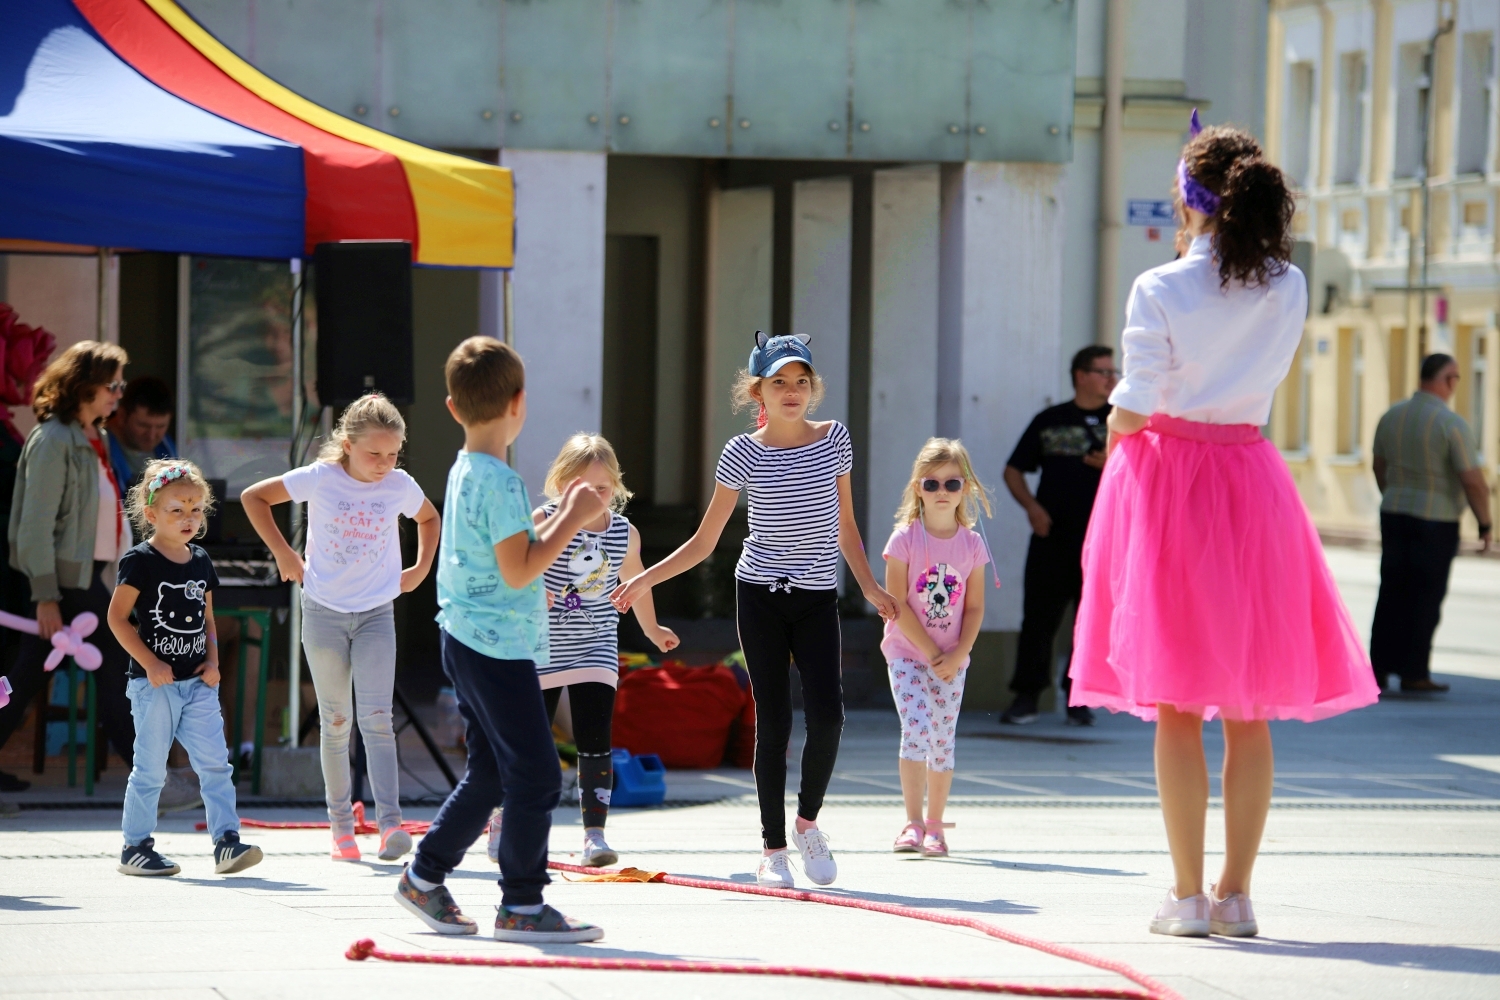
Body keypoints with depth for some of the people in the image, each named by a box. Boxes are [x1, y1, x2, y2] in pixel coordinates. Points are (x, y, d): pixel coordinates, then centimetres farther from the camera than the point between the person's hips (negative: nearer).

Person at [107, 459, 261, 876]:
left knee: (214, 762, -4)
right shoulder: (140, 561, -8)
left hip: (197, 684, 5)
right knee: (150, 769, 1)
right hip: (154, 683, -5)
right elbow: (117, 617, -9)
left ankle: (227, 841, -6)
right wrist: (149, 662, -16)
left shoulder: (201, 562, 11)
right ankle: (135, 847, 12)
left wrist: (213, 659, 3)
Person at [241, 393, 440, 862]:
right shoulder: (321, 479, -9)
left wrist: (421, 568, 12)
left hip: (376, 615, 1)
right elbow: (253, 497, 2)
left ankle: (389, 823, -20)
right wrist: (282, 553, -1)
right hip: (324, 612, -1)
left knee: (376, 718, -12)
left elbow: (429, 517, 22)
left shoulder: (401, 486, -2)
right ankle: (340, 826, 13)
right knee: (336, 722, 6)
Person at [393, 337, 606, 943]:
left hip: (469, 642, 10)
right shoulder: (499, 481, -18)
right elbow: (518, 571, -20)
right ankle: (521, 907, -5)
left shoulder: (464, 471, 12)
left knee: (489, 775, 17)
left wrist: (555, 517, 20)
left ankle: (425, 877, 24)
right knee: (536, 777, -7)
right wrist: (572, 520, -14)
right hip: (500, 647, -10)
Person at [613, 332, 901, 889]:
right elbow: (703, 543, 4)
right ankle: (773, 849, 6)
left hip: (819, 598, 2)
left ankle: (807, 821, 11)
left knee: (827, 716, -13)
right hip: (761, 595, -2)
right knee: (773, 722, -3)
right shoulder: (744, 454, -1)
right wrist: (644, 580, -4)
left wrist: (869, 586, 7)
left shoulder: (834, 439, 5)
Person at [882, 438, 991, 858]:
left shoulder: (971, 544, 1)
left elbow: (975, 606, 2)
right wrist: (930, 652, -13)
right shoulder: (905, 538, -7)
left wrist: (958, 655, -10)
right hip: (907, 652, -3)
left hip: (951, 660, 3)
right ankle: (913, 823, -12)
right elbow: (896, 603, -10)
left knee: (943, 740, 4)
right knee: (916, 728, -17)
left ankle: (934, 825, 16)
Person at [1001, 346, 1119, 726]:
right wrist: (1031, 505, -2)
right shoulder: (1049, 421, 12)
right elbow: (1014, 470, 15)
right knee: (1038, 616, -3)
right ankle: (1026, 697, 2)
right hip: (1052, 537, 0)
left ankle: (1080, 699, 7)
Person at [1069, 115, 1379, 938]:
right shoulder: (1287, 288, 1)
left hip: (1168, 470, -3)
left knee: (1176, 706, 0)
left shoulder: (1161, 290, -10)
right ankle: (1237, 893, 7)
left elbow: (1136, 404, -10)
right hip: (1250, 475, 3)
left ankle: (1188, 895, -3)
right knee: (1250, 710, 8)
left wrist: (1116, 432, 11)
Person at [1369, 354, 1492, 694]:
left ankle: (1379, 669, 9)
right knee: (1425, 598, 2)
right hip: (1436, 522, -5)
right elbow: (1473, 481, -17)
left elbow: (1379, 466, 16)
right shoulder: (1451, 424, -17)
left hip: (1395, 514, 5)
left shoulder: (1392, 417, 3)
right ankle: (1413, 673, 4)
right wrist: (1485, 524, -5)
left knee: (1392, 593, 10)